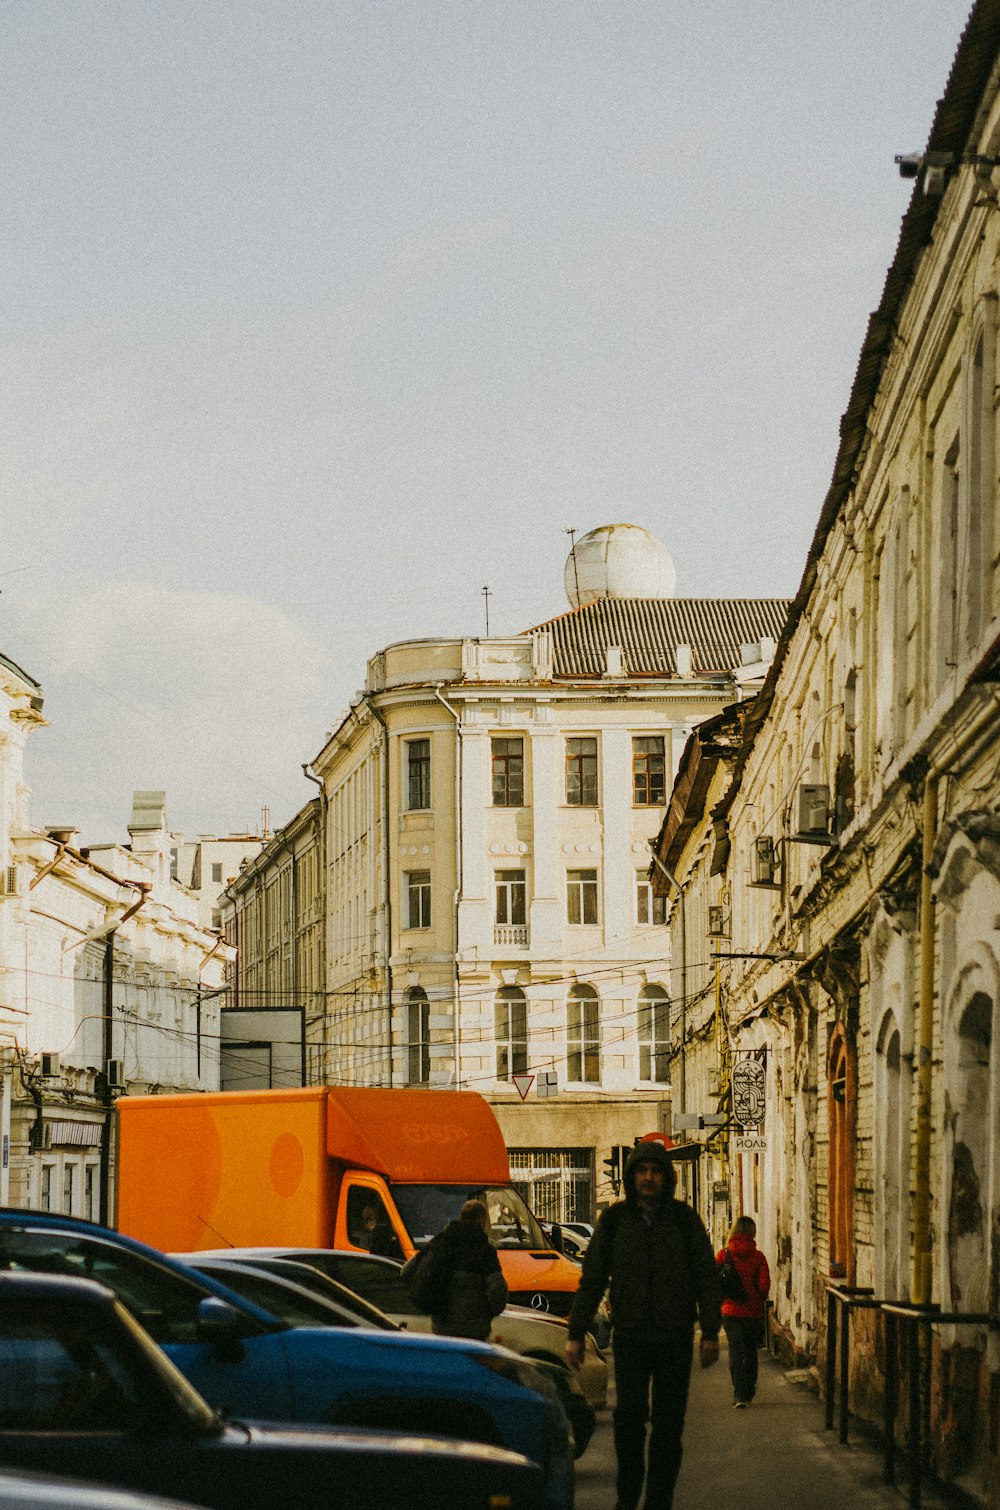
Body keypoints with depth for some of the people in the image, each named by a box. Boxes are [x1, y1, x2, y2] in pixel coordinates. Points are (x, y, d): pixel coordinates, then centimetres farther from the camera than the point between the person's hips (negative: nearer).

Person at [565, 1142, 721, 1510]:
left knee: (668, 1424, 1)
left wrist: (710, 1333, -2)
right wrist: (576, 1334, 5)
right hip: (630, 1337, 0)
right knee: (630, 1414, -11)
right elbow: (591, 1280, 9)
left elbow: (706, 1277, 5)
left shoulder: (684, 1218, 4)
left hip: (675, 1337, 0)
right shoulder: (614, 1219, 6)